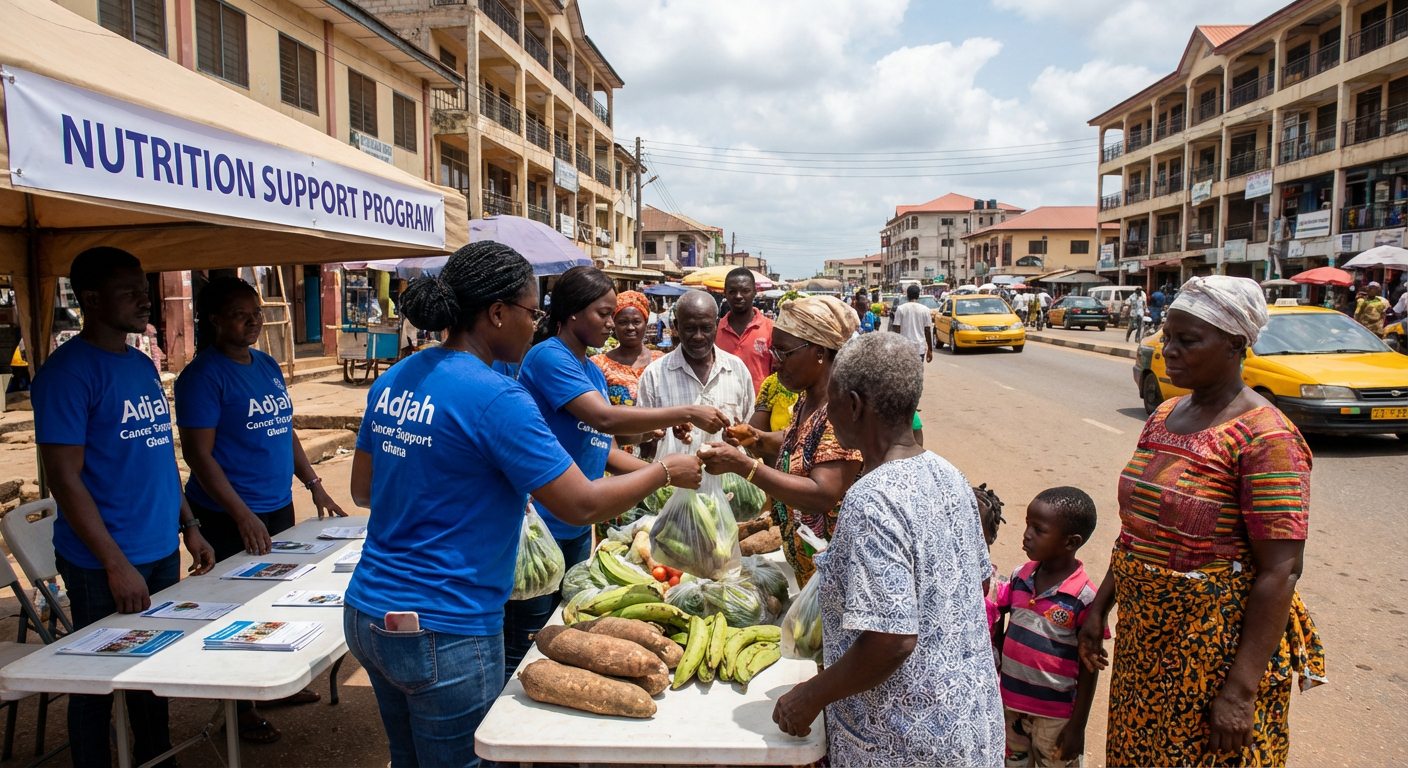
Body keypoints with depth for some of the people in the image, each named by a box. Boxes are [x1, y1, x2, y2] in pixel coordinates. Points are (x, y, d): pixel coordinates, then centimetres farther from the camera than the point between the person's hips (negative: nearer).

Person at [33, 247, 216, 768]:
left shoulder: (144, 365, 10)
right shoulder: (68, 370, -13)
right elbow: (64, 477, -17)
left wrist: (189, 526, 13)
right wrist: (117, 565, -18)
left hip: (164, 551, 7)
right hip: (103, 566, -7)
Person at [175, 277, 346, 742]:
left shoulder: (267, 365, 10)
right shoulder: (203, 375, -13)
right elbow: (198, 453, -17)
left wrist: (314, 485, 13)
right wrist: (243, 515, -23)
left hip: (279, 507, 7)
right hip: (231, 518, -7)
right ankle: (239, 708, 19)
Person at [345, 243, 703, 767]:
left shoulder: (393, 381, 4)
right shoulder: (496, 399, -21)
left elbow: (362, 491, 14)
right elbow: (582, 506, -19)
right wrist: (666, 472, -5)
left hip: (366, 615, 8)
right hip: (442, 636, -8)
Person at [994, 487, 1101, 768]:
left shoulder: (1084, 598, -18)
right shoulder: (1020, 577, -3)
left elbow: (1089, 668, -11)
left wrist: (1077, 726, -9)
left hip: (1054, 717, -5)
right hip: (1011, 704, 5)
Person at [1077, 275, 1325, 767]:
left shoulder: (1263, 438, -19)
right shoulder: (1164, 416, 5)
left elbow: (1280, 572, -21)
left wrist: (1241, 691, -22)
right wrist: (1100, 605, 11)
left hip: (1218, 652, -7)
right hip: (1144, 639, 7)